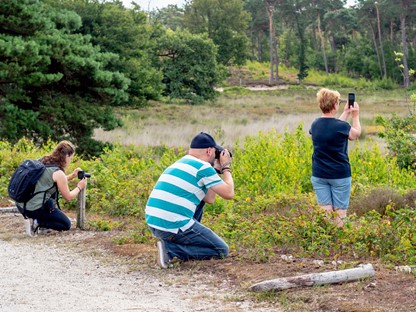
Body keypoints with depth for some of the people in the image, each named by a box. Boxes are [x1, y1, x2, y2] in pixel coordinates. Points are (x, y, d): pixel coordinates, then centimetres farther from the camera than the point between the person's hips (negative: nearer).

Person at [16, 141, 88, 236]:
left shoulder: (42, 161, 10)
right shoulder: (58, 173, -12)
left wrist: (72, 176, 24)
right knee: (66, 225, 10)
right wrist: (79, 187, 15)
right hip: (36, 209, -8)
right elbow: (68, 197, -1)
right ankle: (36, 224, -7)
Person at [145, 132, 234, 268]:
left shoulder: (179, 164, 19)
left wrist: (216, 170, 25)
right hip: (174, 227, -9)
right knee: (222, 250, 6)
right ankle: (170, 250, -8)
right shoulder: (203, 167, -7)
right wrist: (226, 168, 12)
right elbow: (229, 194, -2)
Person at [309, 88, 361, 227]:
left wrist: (345, 113, 26)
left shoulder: (315, 125, 0)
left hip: (319, 175, 5)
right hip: (340, 176, -4)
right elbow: (356, 133, 7)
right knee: (340, 213, 3)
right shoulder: (341, 126, -15)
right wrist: (355, 116, 22)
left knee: (325, 212, 7)